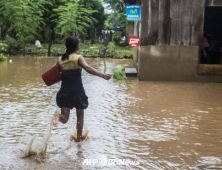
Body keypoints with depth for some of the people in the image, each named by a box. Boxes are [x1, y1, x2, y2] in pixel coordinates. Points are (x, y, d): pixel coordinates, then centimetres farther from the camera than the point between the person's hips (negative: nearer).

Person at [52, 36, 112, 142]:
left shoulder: (60, 60, 6)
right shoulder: (78, 58, -8)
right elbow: (87, 68, -25)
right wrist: (103, 75, -35)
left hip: (64, 91, 3)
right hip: (77, 91, -3)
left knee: (64, 119, 4)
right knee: (80, 115, 19)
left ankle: (58, 116, -30)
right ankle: (79, 137, 24)